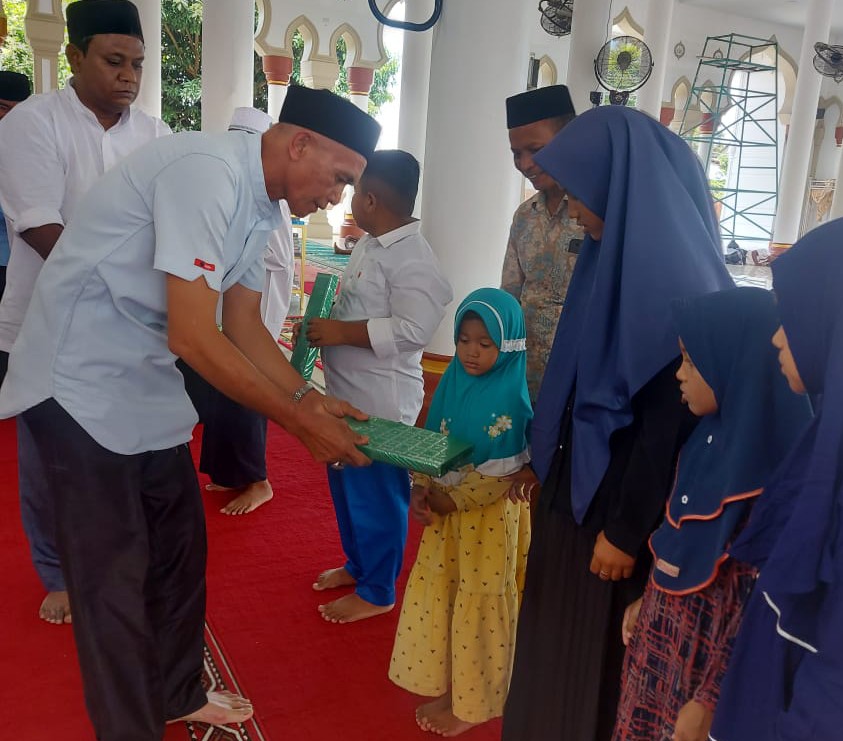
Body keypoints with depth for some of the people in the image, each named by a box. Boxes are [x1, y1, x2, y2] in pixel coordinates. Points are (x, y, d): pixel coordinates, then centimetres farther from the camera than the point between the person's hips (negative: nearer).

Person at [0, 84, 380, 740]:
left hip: (145, 380, 9)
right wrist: (301, 423, -20)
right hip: (82, 382, -9)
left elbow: (244, 329, 10)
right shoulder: (208, 172, -25)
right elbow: (194, 339, -28)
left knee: (180, 542, 15)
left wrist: (311, 399, -2)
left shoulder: (259, 204, 4)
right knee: (115, 571, 0)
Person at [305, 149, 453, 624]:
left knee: (377, 496, 5)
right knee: (346, 486, 22)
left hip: (381, 403, -10)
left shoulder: (413, 259, -21)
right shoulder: (369, 245, 10)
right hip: (347, 396, 10)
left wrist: (341, 332, -24)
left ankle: (378, 592, 23)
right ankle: (358, 564, 43)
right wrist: (323, 325, 5)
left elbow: (413, 330, -28)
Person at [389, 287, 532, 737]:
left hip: (490, 514, -6)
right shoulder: (453, 381, 1)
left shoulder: (510, 398, -18)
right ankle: (447, 688, 36)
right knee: (437, 595, 15)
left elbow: (504, 472, -19)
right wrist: (421, 491, -9)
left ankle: (473, 703, 27)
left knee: (478, 604, 8)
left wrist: (451, 500, -20)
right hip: (445, 507, 7)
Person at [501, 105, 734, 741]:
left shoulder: (674, 275, -24)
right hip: (580, 479, 9)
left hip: (620, 498, -8)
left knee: (598, 644, 11)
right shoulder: (619, 251, 4)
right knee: (560, 629, 23)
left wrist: (627, 530, -18)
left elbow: (670, 418, -23)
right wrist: (547, 459, 16)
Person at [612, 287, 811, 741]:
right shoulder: (711, 435, -1)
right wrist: (646, 601, 16)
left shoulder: (768, 467, -25)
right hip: (663, 633, 7)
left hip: (709, 651, -7)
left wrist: (710, 699, -18)